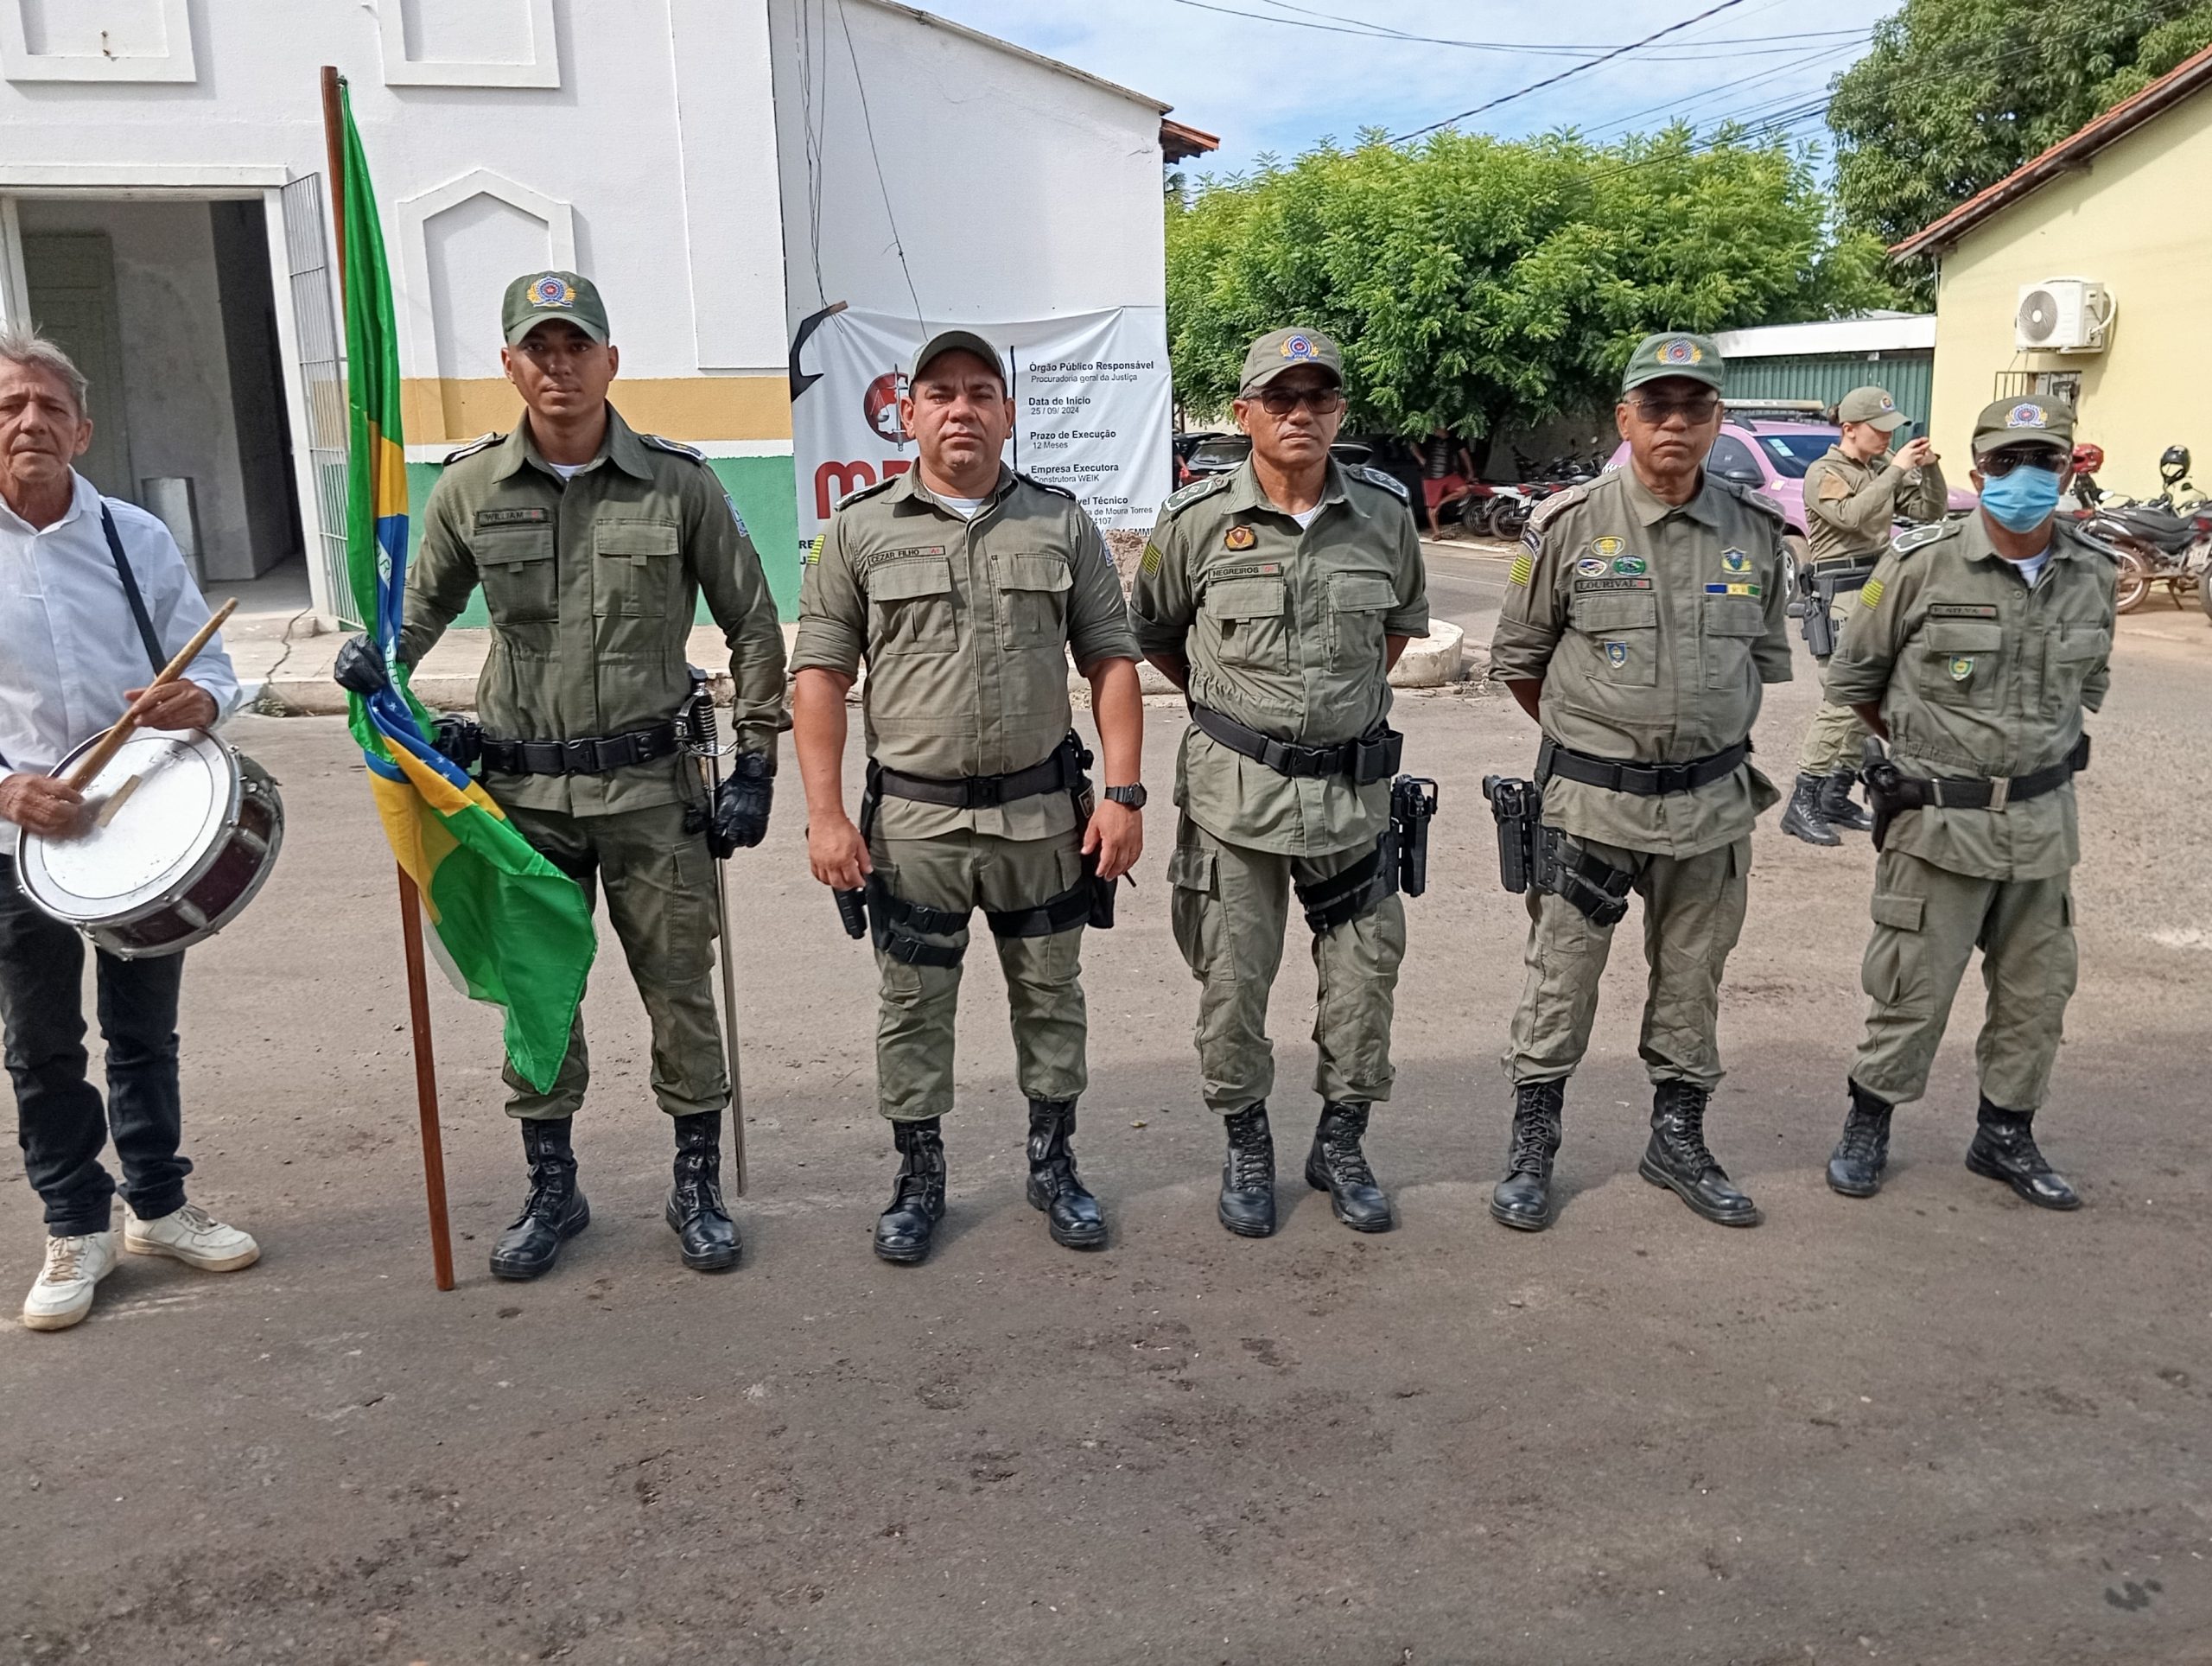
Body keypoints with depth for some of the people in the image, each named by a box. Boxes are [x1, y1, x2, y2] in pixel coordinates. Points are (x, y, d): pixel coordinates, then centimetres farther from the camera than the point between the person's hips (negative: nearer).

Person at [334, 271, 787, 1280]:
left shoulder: (679, 485, -4)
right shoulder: (469, 489, 1)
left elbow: (753, 630, 1)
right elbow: (425, 603, 15)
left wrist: (755, 768, -2)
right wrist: (376, 659, -8)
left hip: (650, 785, -2)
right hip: (523, 789, 2)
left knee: (679, 989, 6)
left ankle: (697, 1187, 23)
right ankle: (551, 1192, 29)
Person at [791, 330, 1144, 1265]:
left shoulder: (1061, 524, 4)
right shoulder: (860, 531, 0)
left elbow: (1111, 661, 4)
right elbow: (820, 674, -1)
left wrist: (1124, 793, -5)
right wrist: (825, 814, -9)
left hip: (1044, 817, 1)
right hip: (912, 823, -1)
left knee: (1050, 998, 13)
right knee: (912, 1011, 9)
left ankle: (1053, 1163, 31)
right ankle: (918, 1178, 27)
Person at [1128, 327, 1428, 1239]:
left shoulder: (1385, 511, 0)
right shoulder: (1197, 520, -6)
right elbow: (1153, 631, 10)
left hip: (1352, 787, 2)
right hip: (1234, 791, -2)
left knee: (1366, 974, 8)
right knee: (1232, 979, 6)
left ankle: (1341, 1141, 28)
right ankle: (1246, 1145, 26)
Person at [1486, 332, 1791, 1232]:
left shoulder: (1754, 533, 4)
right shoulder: (1570, 525, -6)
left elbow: (1764, 658, 17)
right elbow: (1517, 658, 4)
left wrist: (1704, 737, 15)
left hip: (1711, 803, 3)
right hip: (1589, 800, -3)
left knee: (1692, 981, 14)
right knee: (1560, 981, 4)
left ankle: (1678, 1141, 30)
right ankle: (1531, 1149, 18)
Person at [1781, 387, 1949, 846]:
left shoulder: (1884, 466, 14)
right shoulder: (1824, 473, -6)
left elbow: (1931, 510, 15)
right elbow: (1853, 515, -24)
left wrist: (1930, 468, -1)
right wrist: (1897, 469, -21)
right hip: (1841, 593, -8)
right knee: (1845, 698, -16)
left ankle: (1837, 797, 16)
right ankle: (1802, 803, -13)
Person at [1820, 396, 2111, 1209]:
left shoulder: (2093, 577, 3)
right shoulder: (1923, 565, -10)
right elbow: (1853, 676, 2)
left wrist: (2040, 753, 15)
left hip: (2043, 822, 5)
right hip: (1939, 823, -5)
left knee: (2037, 991, 13)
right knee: (1912, 989, 3)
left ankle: (2005, 1135, 30)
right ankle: (1868, 1123, 22)